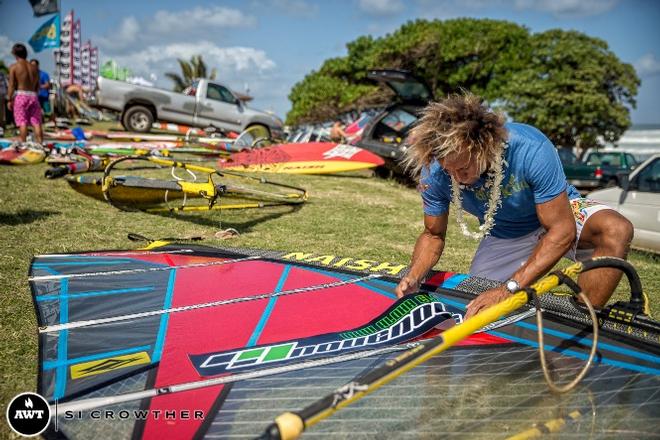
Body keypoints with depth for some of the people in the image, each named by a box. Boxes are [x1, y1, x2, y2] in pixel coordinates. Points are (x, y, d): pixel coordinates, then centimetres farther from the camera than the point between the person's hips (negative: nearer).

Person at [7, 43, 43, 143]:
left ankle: (23, 144, -7)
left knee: (22, 122, -4)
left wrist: (10, 100, -1)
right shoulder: (34, 67, 11)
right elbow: (37, 86, 11)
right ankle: (40, 144, -1)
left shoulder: (14, 67, -1)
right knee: (36, 122, 3)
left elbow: (11, 85, -5)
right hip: (33, 96, 3)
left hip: (20, 95, -3)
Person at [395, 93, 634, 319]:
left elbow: (562, 231, -34)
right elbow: (433, 235, -10)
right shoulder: (434, 172, -26)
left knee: (616, 229, -33)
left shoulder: (532, 149, -37)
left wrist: (508, 289, -42)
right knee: (472, 314, -8)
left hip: (558, 214, -2)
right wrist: (414, 276, -31)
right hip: (503, 237, 2)